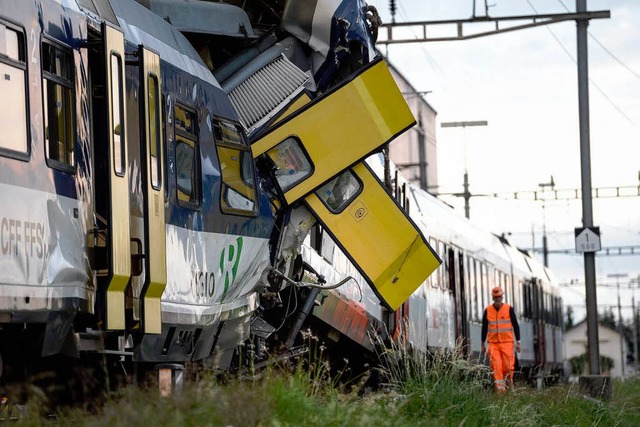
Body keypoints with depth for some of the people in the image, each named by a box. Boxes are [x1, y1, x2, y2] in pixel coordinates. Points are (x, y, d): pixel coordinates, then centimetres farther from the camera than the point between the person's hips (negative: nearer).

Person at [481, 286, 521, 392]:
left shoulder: (509, 309, 1)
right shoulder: (488, 310, 6)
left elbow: (515, 325, 5)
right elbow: (484, 328, 14)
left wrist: (518, 342, 1)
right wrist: (483, 344, 15)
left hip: (507, 343, -1)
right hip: (493, 343, 1)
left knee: (508, 367, -5)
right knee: (496, 367, -11)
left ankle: (508, 386, 17)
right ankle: (500, 389, -13)